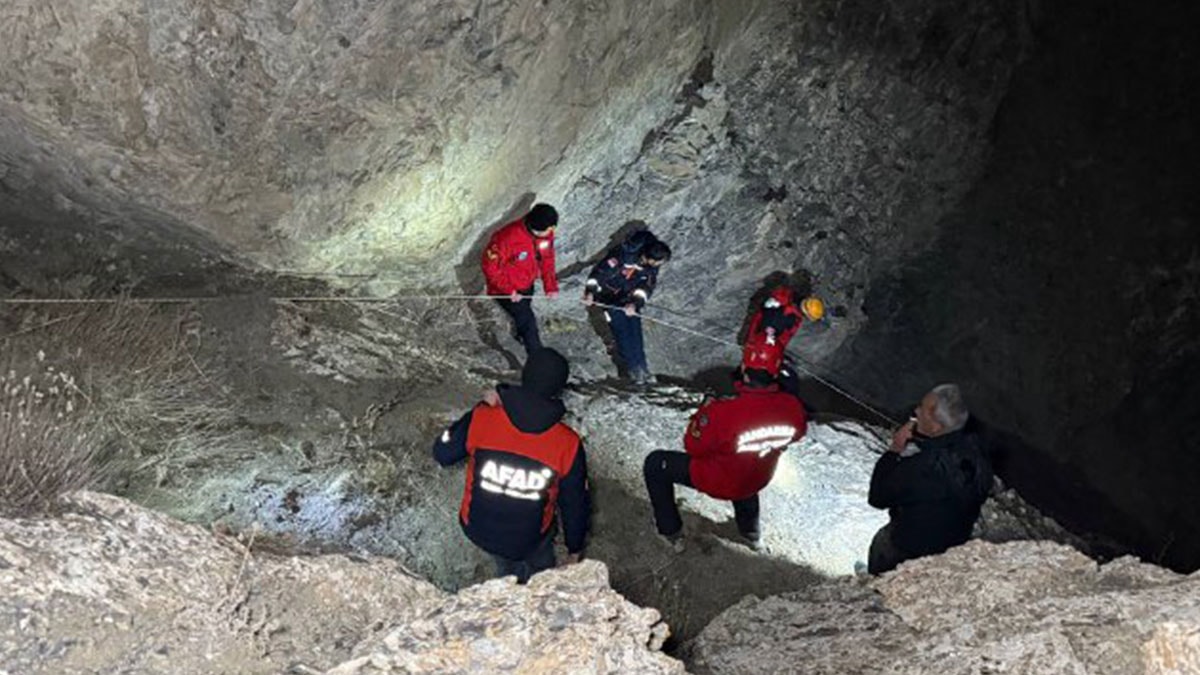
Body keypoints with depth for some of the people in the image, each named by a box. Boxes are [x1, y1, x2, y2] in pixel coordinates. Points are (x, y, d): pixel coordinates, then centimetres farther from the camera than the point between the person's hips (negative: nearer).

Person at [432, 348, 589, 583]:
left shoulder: (481, 419, -24)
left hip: (477, 530, 2)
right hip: (529, 540, -2)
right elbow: (575, 504, -10)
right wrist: (574, 550, 8)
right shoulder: (567, 445, -24)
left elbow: (442, 454, -6)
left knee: (508, 569, 35)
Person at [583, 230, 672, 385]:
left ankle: (642, 368, 8)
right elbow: (601, 270, -27)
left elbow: (647, 286, -14)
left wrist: (635, 303, -29)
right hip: (610, 298, -5)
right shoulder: (623, 255, -32)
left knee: (635, 333, 2)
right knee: (622, 332, -10)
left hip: (630, 300, 5)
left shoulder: (653, 265, -14)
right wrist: (591, 291, -33)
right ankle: (635, 368, -5)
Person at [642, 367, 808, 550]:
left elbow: (693, 446, -21)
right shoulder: (793, 408, -27)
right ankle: (751, 532, 56)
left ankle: (671, 532, 23)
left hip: (717, 480, -4)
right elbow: (797, 432, -2)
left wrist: (706, 410, -7)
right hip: (758, 481, 5)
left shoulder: (723, 412, -39)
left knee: (654, 464, 14)